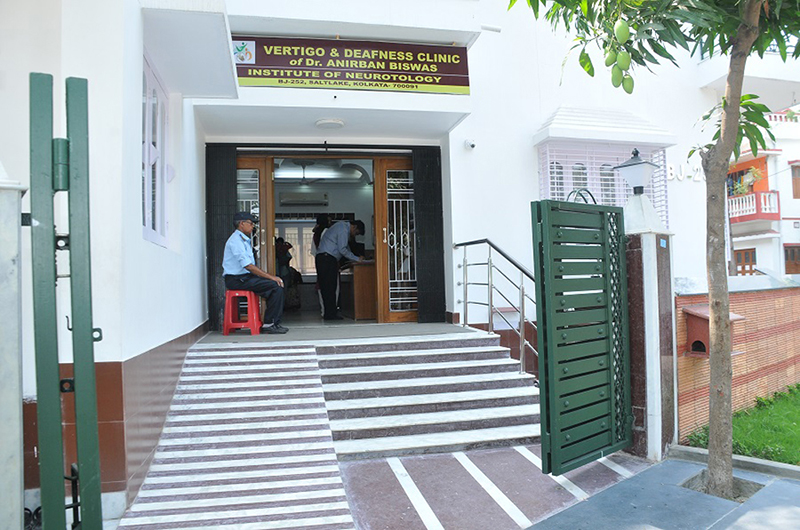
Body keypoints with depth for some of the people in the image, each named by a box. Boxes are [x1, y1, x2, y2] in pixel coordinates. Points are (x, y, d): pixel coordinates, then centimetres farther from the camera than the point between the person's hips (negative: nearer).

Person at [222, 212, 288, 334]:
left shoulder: (244, 240, 20)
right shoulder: (236, 240, -12)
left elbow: (250, 266, 18)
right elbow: (248, 265, -22)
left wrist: (271, 277, 6)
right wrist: (270, 277, -20)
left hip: (245, 277, 10)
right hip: (237, 280, -10)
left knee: (278, 284, -1)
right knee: (275, 286, -20)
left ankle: (275, 323, 0)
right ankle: (269, 324, -14)